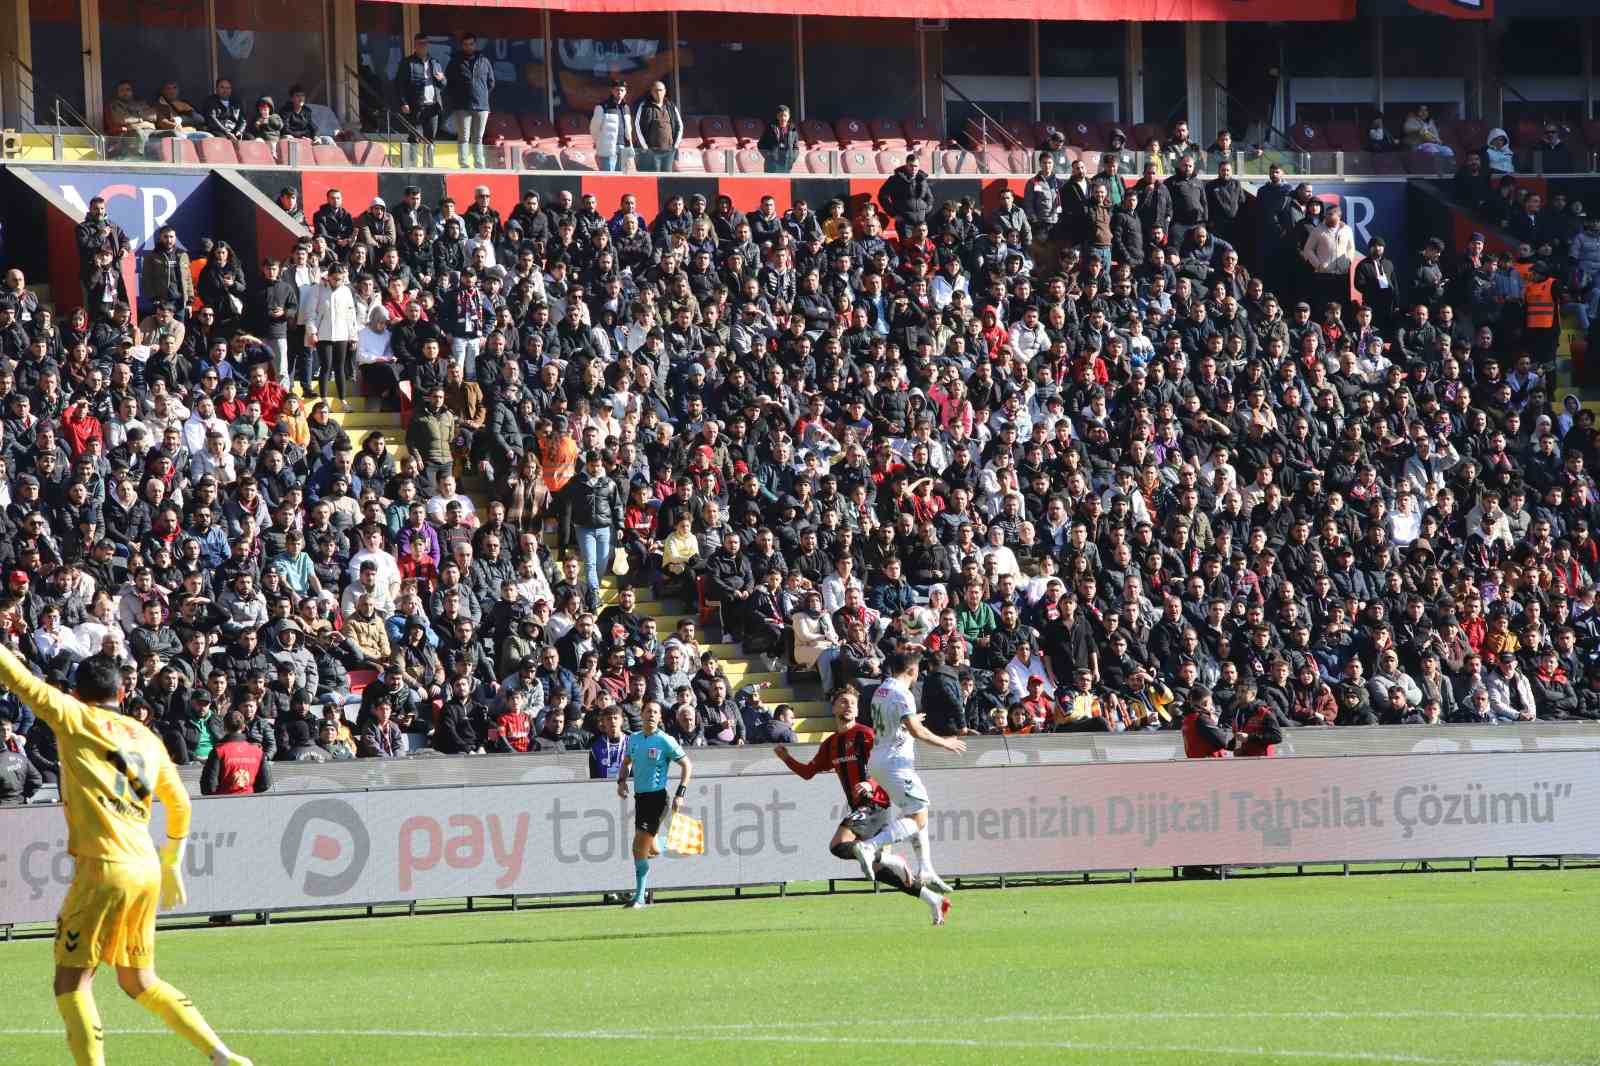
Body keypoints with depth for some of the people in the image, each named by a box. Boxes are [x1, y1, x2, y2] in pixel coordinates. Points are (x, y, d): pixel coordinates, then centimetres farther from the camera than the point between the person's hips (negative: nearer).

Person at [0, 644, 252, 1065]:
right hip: (147, 869, 7)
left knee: (72, 980, -2)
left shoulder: (75, 720, -1)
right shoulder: (147, 738, 17)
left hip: (104, 867, -7)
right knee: (139, 981, 19)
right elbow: (179, 802, 27)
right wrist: (172, 862, 38)